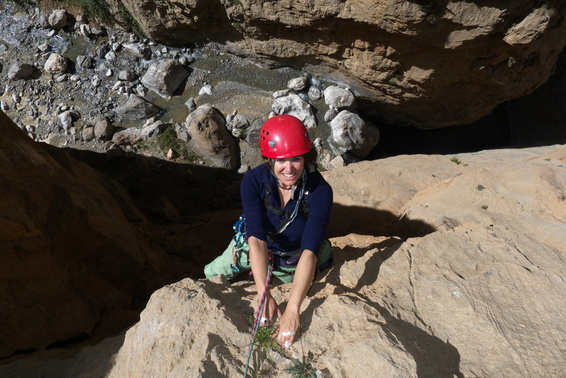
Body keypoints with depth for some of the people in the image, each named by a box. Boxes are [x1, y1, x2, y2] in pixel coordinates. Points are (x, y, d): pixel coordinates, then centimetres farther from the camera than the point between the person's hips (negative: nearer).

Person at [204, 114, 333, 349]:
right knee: (211, 278, 16)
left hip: (296, 259, -1)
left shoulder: (320, 190, -36)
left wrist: (292, 310, -52)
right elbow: (256, 239, -39)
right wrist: (264, 296, -50)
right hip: (254, 248, 1)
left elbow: (309, 252, -44)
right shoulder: (254, 181, -31)